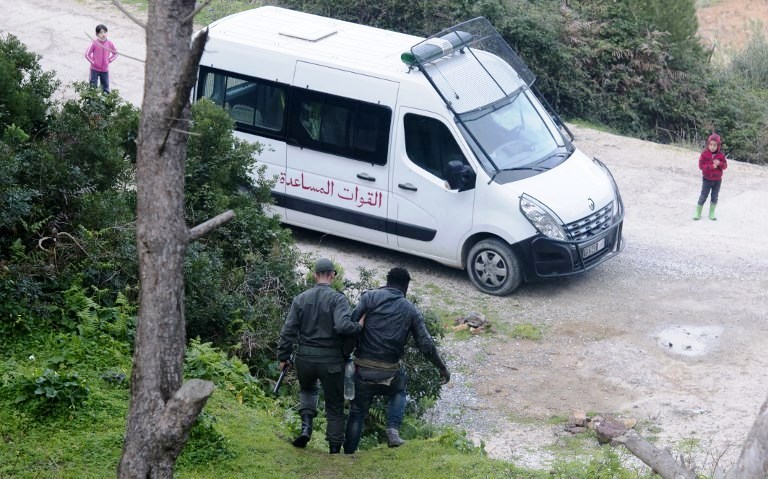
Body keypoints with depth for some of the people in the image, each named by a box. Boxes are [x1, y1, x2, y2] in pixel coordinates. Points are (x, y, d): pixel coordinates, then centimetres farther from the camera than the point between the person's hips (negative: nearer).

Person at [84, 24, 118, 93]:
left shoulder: (109, 44, -5)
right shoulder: (94, 43, -14)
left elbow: (115, 53, 11)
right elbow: (87, 54, -11)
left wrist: (109, 60, 2)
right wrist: (93, 62, -10)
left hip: (105, 69, 3)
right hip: (95, 69, -3)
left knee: (105, 85, 14)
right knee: (93, 85, 4)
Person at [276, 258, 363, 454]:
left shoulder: (300, 299, 1)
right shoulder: (338, 299, -11)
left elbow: (289, 330, 2)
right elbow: (342, 325, -27)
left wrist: (283, 357, 9)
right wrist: (359, 326, -9)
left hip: (305, 358, 3)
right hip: (331, 360, -3)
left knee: (307, 389, 31)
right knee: (335, 406, 13)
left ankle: (306, 426, 8)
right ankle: (335, 448, 16)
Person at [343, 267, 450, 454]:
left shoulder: (370, 297, 0)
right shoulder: (411, 310, 4)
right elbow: (426, 345, 3)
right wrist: (442, 368, 16)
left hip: (364, 369, -1)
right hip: (390, 372, 1)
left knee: (357, 412, 15)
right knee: (398, 392, 33)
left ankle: (348, 455, 16)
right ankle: (393, 430, 12)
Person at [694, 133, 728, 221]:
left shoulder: (720, 155, -3)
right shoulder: (704, 154, -10)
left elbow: (725, 165, -3)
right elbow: (701, 165, -16)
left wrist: (719, 163, -25)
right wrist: (711, 166, -26)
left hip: (717, 180, 2)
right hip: (707, 179, -2)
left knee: (714, 197, 10)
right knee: (703, 196, 1)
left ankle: (712, 213, 21)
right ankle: (698, 213, 10)